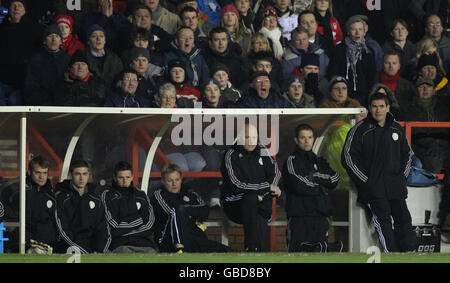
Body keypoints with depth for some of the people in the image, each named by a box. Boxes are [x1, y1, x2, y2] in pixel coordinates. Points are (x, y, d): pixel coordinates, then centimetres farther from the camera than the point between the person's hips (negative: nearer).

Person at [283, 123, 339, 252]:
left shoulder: (320, 161, 19)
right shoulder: (292, 160, 0)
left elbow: (334, 179, 4)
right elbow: (299, 186, -15)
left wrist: (314, 176, -6)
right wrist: (321, 189, -3)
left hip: (320, 215, 5)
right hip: (299, 216, -5)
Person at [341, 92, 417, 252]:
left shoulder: (397, 129, 14)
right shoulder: (360, 130, 0)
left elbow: (407, 154, 25)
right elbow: (348, 157, -2)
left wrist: (402, 176, 10)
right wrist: (365, 181, -8)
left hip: (395, 185, 4)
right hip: (372, 186, -4)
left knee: (404, 218, -4)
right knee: (383, 220, -15)